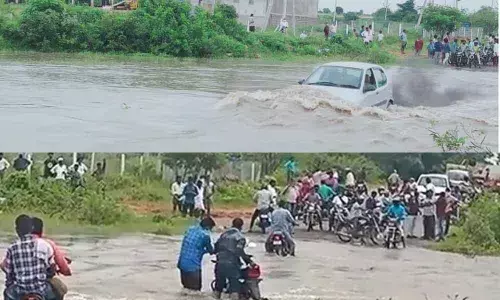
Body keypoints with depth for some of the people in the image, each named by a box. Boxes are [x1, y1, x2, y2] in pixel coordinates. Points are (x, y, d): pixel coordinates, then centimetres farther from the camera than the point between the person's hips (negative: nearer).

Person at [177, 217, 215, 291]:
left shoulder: (190, 229, 10)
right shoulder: (205, 235, -10)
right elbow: (210, 250, 4)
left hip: (182, 264, 7)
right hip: (193, 266, -7)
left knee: (186, 287, 17)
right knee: (195, 289, 0)